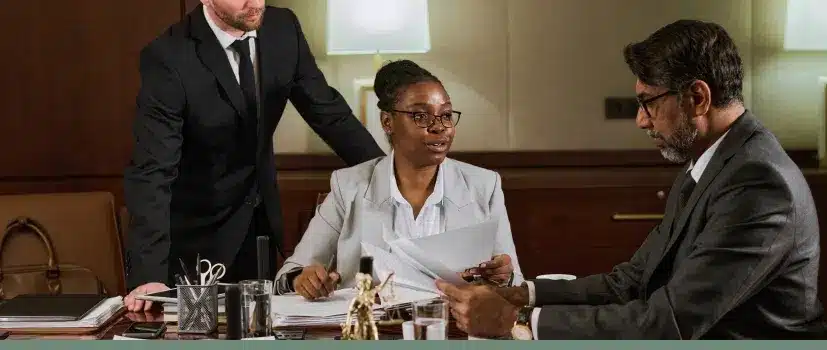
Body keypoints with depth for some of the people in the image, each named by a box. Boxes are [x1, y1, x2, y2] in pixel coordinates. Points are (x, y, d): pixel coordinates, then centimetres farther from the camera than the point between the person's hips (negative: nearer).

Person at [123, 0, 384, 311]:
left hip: (262, 218, 5)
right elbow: (151, 172, -30)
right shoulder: (168, 57, -25)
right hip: (198, 229, -5)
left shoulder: (283, 29, -9)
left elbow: (327, 112, 2)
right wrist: (149, 274, -39)